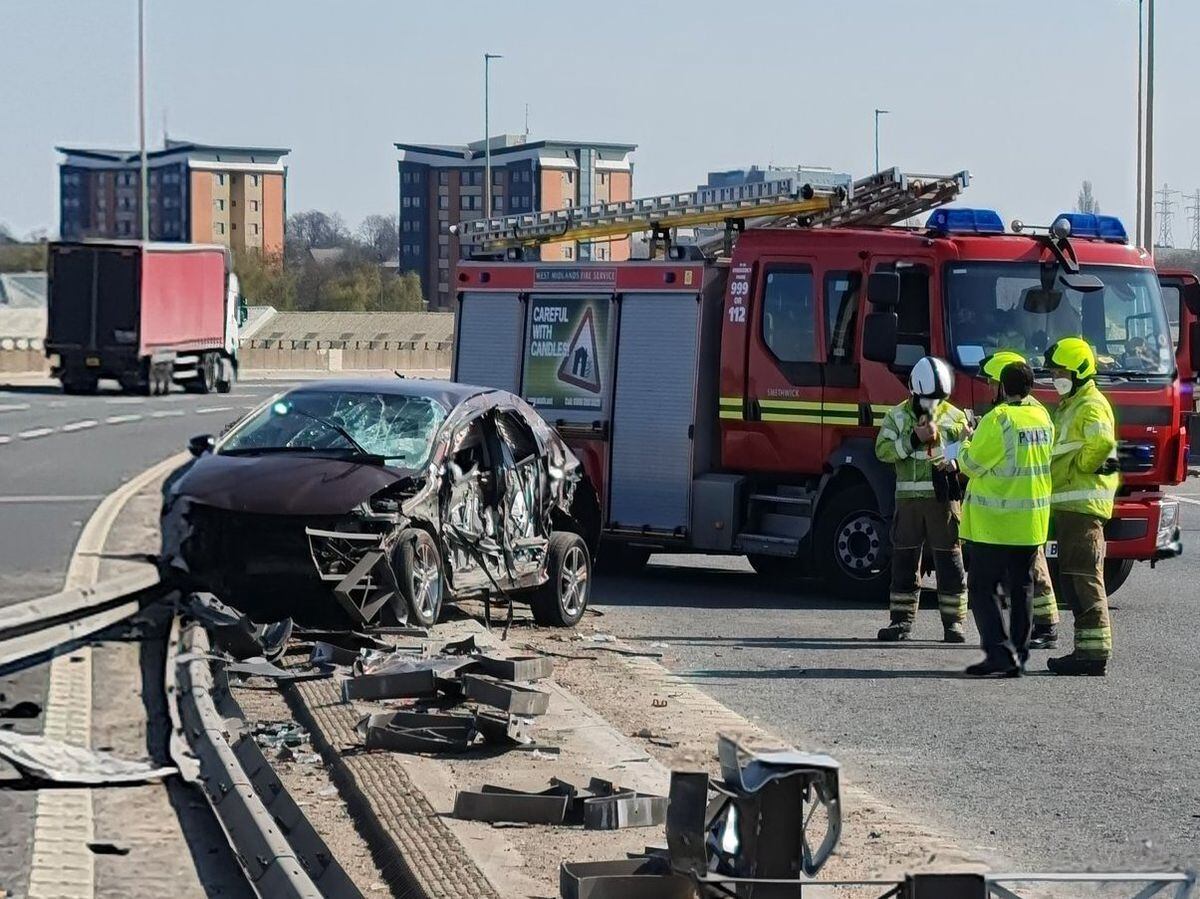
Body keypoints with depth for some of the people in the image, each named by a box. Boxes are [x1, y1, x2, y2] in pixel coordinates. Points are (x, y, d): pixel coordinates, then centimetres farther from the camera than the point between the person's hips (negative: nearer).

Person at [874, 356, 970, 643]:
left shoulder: (954, 417, 5)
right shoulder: (897, 416, 7)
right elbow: (883, 450, -5)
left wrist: (937, 438, -17)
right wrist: (914, 439, -15)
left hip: (944, 497, -1)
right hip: (909, 497, 1)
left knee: (949, 560, 0)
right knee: (904, 561, 5)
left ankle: (953, 622, 4)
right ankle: (902, 620, 11)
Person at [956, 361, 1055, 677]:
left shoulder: (998, 420, -16)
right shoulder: (1043, 417, 6)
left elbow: (972, 465, -12)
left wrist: (966, 444, 10)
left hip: (994, 522, -7)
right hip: (1032, 521, 7)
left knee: (982, 588, -2)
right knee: (1021, 588, 13)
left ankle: (1000, 653, -12)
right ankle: (1018, 654, 15)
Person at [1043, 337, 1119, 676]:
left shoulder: (1092, 405, -10)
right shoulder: (1068, 406, 22)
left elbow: (1102, 441, -28)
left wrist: (1082, 465, -14)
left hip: (1083, 504, -11)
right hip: (1067, 505, 11)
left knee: (1084, 577, -11)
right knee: (1071, 577, 12)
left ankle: (1095, 651, -12)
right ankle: (1087, 649, 15)